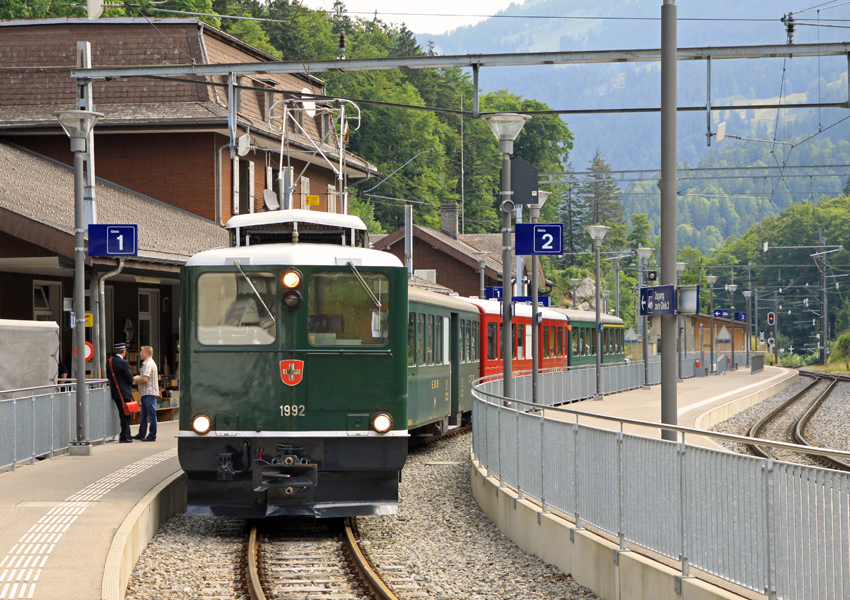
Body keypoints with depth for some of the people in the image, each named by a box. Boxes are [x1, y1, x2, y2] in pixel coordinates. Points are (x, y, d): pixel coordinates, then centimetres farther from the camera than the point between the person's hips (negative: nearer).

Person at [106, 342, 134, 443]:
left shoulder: (109, 362, 5)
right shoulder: (123, 363, -17)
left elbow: (108, 377, 14)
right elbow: (130, 379, -13)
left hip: (114, 392, 8)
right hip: (124, 392, -8)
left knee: (123, 415, 16)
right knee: (125, 415, -1)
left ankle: (126, 435, 23)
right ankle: (124, 436, 0)